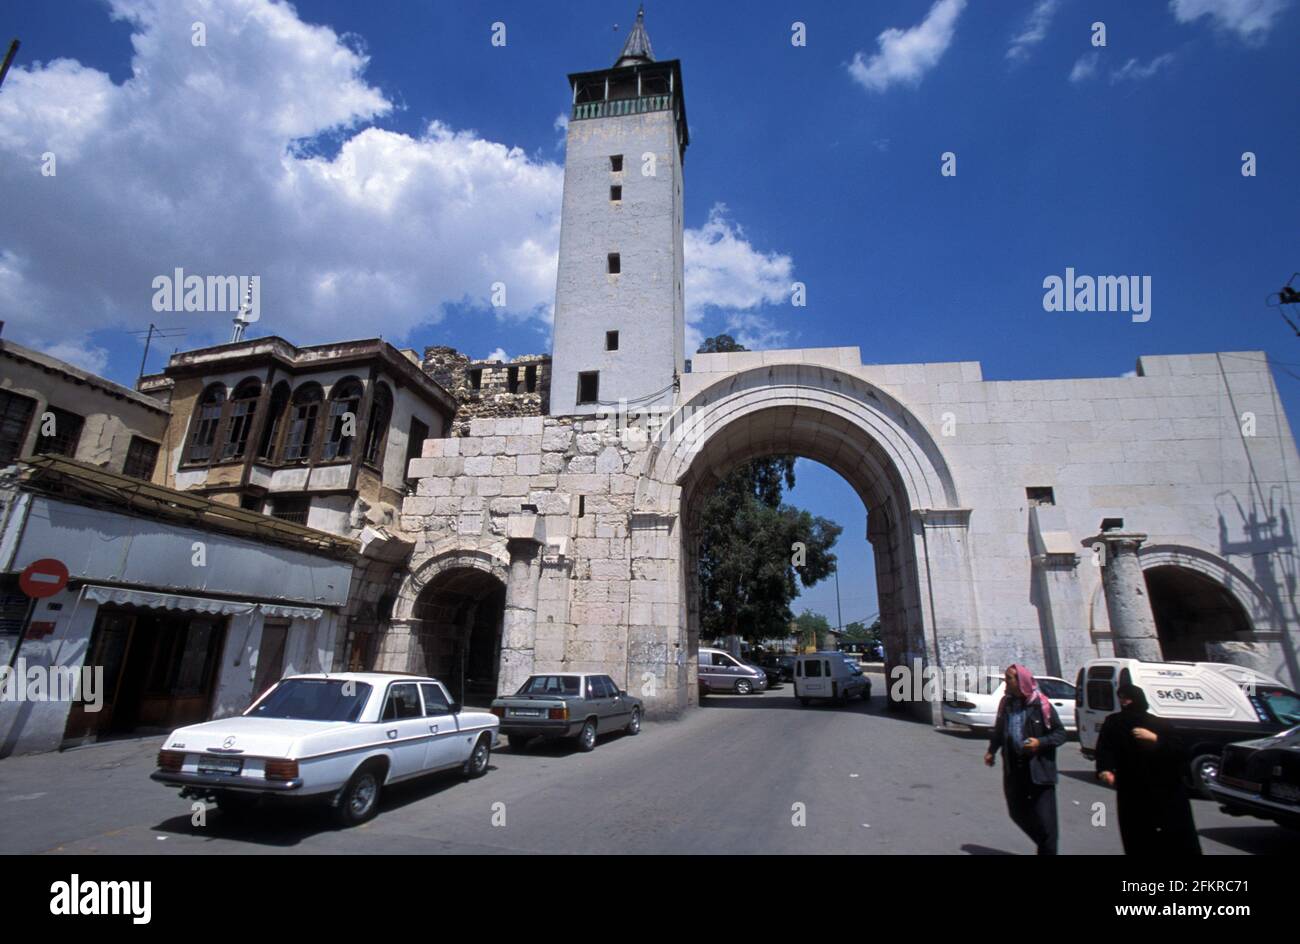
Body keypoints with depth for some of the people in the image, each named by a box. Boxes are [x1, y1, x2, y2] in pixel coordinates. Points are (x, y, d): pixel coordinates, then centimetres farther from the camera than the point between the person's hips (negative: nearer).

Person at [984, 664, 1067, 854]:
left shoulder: (1041, 705, -11)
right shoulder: (1006, 704, 3)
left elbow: (1060, 733, -6)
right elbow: (999, 730, 16)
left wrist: (1041, 742, -20)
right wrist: (992, 751, 9)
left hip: (1039, 770, -5)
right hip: (1014, 769, 5)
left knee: (1044, 819, -1)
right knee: (1017, 812, 13)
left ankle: (1047, 850, 18)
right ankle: (1045, 844, 36)